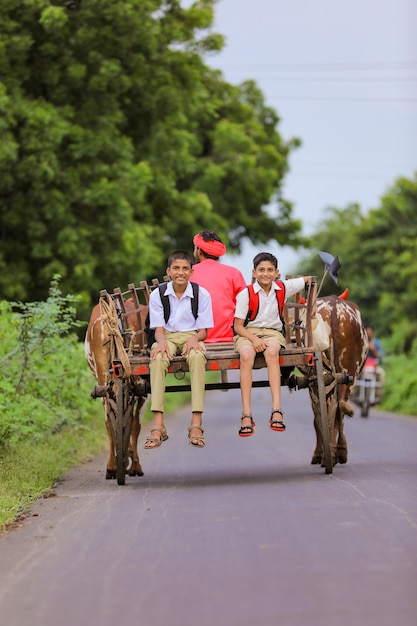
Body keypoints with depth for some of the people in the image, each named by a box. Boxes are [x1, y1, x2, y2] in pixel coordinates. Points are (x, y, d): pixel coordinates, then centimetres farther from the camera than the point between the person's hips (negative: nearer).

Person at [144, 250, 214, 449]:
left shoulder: (202, 294, 2)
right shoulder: (157, 295, 3)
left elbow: (203, 330, 3)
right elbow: (158, 329, 1)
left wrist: (194, 339, -20)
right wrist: (162, 341, -22)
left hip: (191, 336, 0)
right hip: (167, 336, 0)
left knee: (197, 356, -37)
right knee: (158, 358, -36)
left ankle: (196, 423, -42)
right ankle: (158, 425, -43)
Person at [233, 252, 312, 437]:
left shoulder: (283, 288, 2)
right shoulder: (245, 294, -5)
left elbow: (310, 279, 16)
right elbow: (238, 326, -5)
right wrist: (254, 339, -21)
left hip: (272, 332, 1)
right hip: (248, 333, -1)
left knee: (272, 353, -35)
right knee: (246, 355, -36)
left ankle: (276, 409, -43)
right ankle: (246, 414, -39)